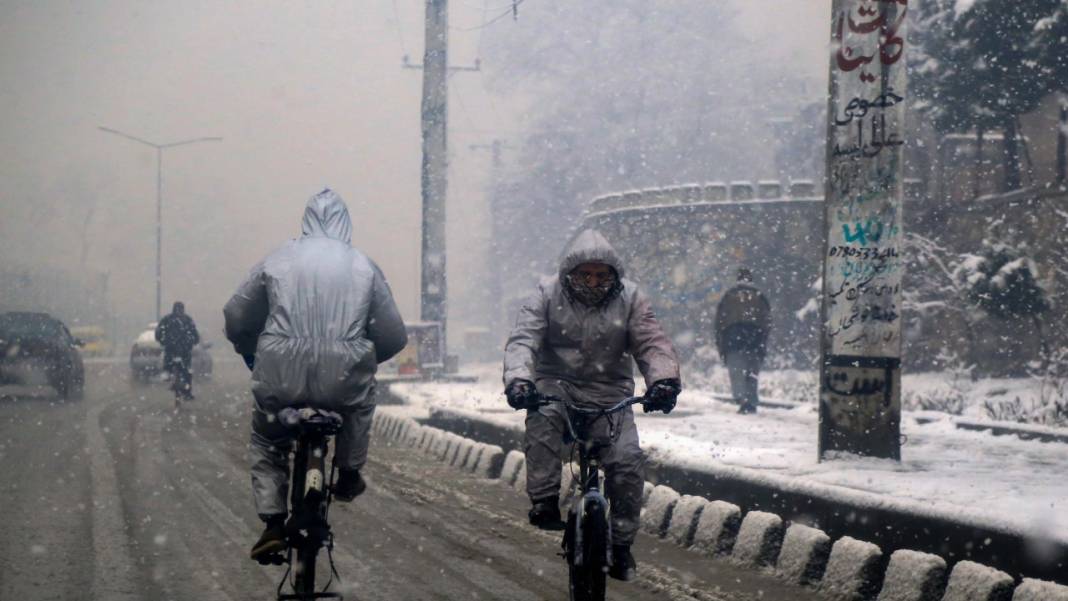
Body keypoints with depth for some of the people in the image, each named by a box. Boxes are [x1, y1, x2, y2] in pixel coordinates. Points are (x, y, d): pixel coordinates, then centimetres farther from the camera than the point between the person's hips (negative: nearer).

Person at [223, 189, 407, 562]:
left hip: (281, 378, 0)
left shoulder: (278, 260, 8)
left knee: (266, 442, 25)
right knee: (363, 398, 35)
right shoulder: (363, 266, 7)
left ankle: (273, 524, 12)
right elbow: (394, 335, 9)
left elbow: (235, 317, 11)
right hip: (342, 378, 0)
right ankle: (349, 474, 37)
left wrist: (251, 355, 30)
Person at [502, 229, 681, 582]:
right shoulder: (548, 295, -4)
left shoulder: (629, 298, -1)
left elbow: (652, 344, -9)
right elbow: (522, 339, -15)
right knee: (542, 419, -36)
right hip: (557, 385, -1)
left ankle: (621, 543, -1)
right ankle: (544, 503, -26)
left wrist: (664, 380, -30)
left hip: (609, 395, 1)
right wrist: (518, 379, -35)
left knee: (628, 460, -17)